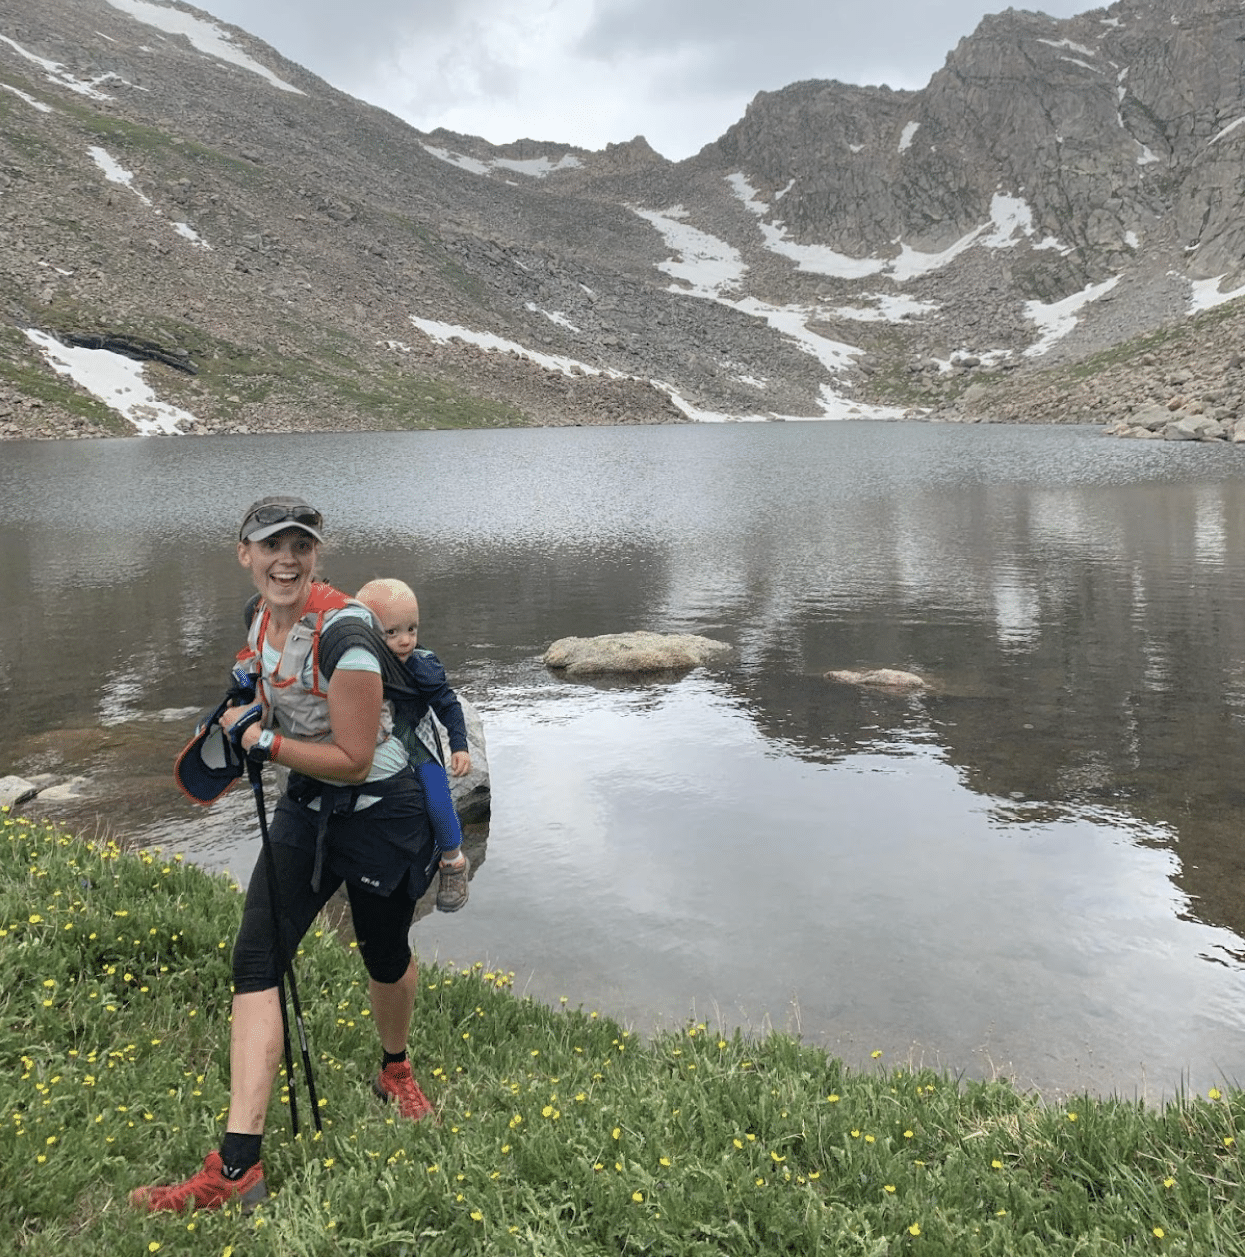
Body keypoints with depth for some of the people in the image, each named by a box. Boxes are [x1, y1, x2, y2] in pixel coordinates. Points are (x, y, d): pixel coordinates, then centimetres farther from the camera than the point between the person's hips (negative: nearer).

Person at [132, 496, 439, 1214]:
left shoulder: (342, 627, -26)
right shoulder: (266, 620, -1)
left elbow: (353, 759, -23)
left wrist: (266, 743, -18)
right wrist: (247, 709, 2)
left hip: (379, 811, -6)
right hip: (307, 807, 7)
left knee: (387, 958, 14)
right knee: (256, 960, -6)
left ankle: (396, 1071, 48)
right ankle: (238, 1168, -3)